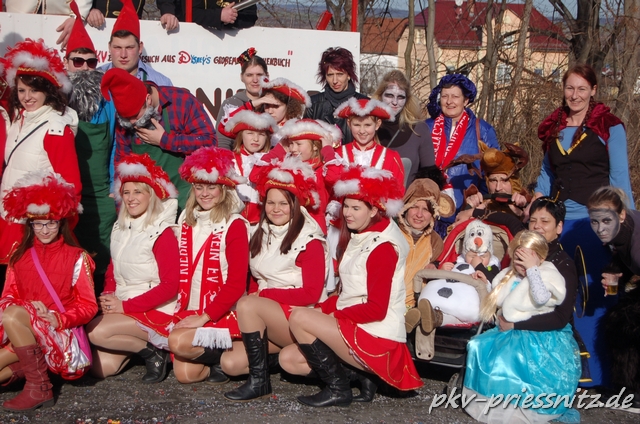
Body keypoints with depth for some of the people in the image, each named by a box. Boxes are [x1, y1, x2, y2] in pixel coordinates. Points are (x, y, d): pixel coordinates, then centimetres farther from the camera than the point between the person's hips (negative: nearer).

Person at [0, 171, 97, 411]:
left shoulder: (76, 257, -3)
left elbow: (88, 306, -4)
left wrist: (59, 319, -22)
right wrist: (29, 306, -14)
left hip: (59, 333, -4)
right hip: (23, 334, 4)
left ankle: (39, 387, -21)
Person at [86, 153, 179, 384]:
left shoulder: (162, 234, -14)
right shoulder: (120, 229, 8)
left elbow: (170, 286, -18)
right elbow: (112, 272, 17)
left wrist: (125, 306, -18)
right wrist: (108, 298, -4)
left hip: (155, 312, -7)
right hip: (121, 308, 7)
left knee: (96, 331, -26)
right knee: (102, 367, -7)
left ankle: (153, 351, -7)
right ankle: (138, 341, 18)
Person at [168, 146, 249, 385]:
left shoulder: (234, 225, -9)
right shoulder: (186, 221, 9)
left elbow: (236, 283, -14)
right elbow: (180, 272, 11)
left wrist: (204, 317, -18)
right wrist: (181, 311, -1)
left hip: (223, 313, -5)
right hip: (189, 310, 5)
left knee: (178, 341, -28)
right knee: (185, 374, -9)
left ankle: (226, 357, -3)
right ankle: (212, 356, 20)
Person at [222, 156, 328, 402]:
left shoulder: (309, 240, -8)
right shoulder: (261, 236, 10)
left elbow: (311, 294, -12)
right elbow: (255, 280, 13)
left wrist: (264, 294, -11)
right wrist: (254, 294, -11)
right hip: (269, 320, 7)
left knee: (246, 305, -29)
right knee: (230, 363, -13)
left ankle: (260, 381, -19)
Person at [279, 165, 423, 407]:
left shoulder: (383, 247, -16)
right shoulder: (357, 239, 11)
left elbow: (376, 309, -20)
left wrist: (333, 313, -13)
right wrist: (322, 310, -3)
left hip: (377, 339, -9)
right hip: (354, 331, 9)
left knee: (299, 318, -19)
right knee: (288, 359, 5)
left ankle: (338, 389, -6)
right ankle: (362, 376, 7)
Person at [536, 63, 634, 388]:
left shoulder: (609, 127, 0)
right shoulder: (552, 128, 13)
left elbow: (619, 178, -2)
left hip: (595, 221, -4)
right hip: (558, 222, 4)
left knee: (596, 296, -2)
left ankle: (596, 373, 7)